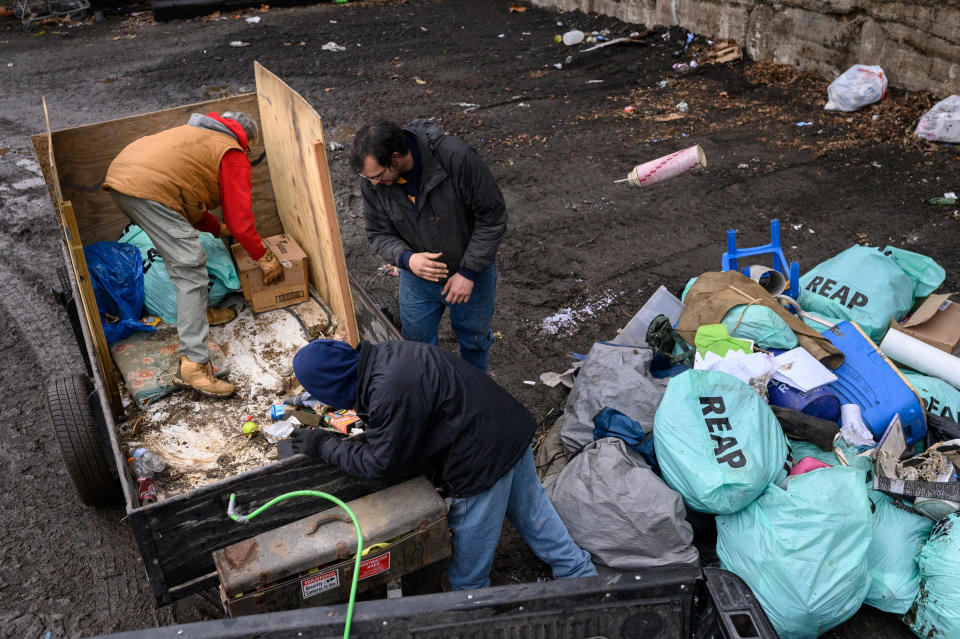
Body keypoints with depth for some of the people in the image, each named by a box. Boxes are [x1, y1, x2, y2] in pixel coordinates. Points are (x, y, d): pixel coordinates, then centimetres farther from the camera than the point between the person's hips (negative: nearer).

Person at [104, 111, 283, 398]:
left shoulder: (197, 135, 33)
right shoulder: (233, 154, 8)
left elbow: (188, 198, 38)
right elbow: (240, 219, 4)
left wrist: (218, 229, 45)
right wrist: (265, 258, 15)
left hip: (119, 174, 10)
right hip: (149, 190, -10)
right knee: (191, 273, -8)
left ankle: (201, 311, 39)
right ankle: (192, 366, -13)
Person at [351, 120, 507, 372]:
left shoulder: (457, 158, -31)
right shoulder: (372, 184, -18)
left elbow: (492, 217, -22)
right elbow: (380, 235, -5)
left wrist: (468, 272, -22)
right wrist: (407, 259, -27)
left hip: (472, 271, -2)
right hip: (417, 275, 3)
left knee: (474, 339, 19)